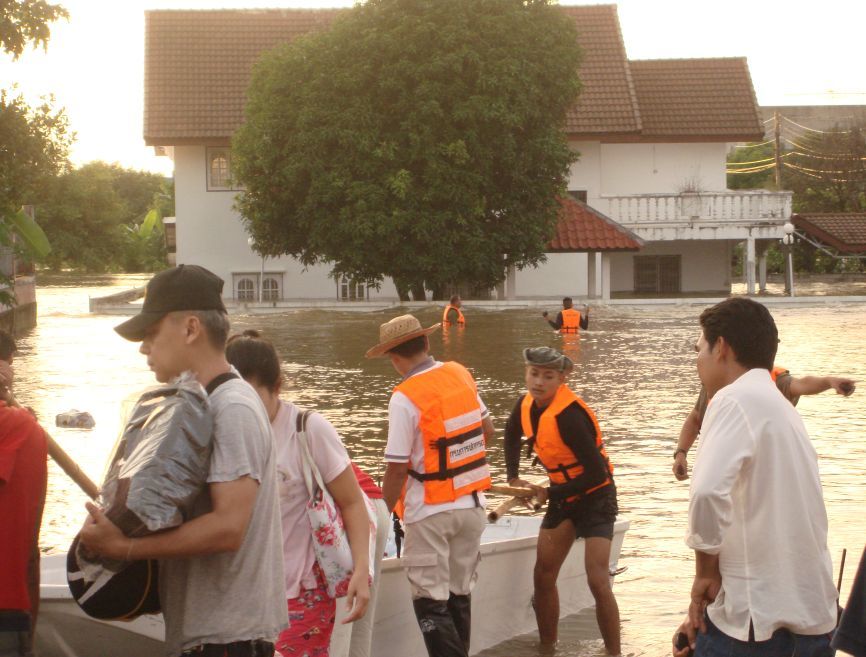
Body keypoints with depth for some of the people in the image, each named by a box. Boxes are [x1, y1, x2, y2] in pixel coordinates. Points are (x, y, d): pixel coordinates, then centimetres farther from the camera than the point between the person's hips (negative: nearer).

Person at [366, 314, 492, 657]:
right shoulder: (461, 375, 2)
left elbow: (397, 468, -17)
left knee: (431, 602, 0)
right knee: (459, 594, 16)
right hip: (472, 505, 6)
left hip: (431, 512, -6)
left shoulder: (405, 398, -17)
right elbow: (487, 430, 14)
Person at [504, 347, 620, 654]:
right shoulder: (527, 404, -6)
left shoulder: (568, 416, -29)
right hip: (562, 495, 8)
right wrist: (513, 477, 9)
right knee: (543, 577, 8)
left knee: (598, 583, -15)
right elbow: (512, 434, 20)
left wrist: (549, 493, -19)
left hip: (595, 497, -8)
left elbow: (596, 474, -27)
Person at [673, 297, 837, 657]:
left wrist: (705, 570, -12)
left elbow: (709, 492, -27)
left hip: (761, 619, -8)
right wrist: (709, 611, 15)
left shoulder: (736, 399, -10)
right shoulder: (782, 408, 18)